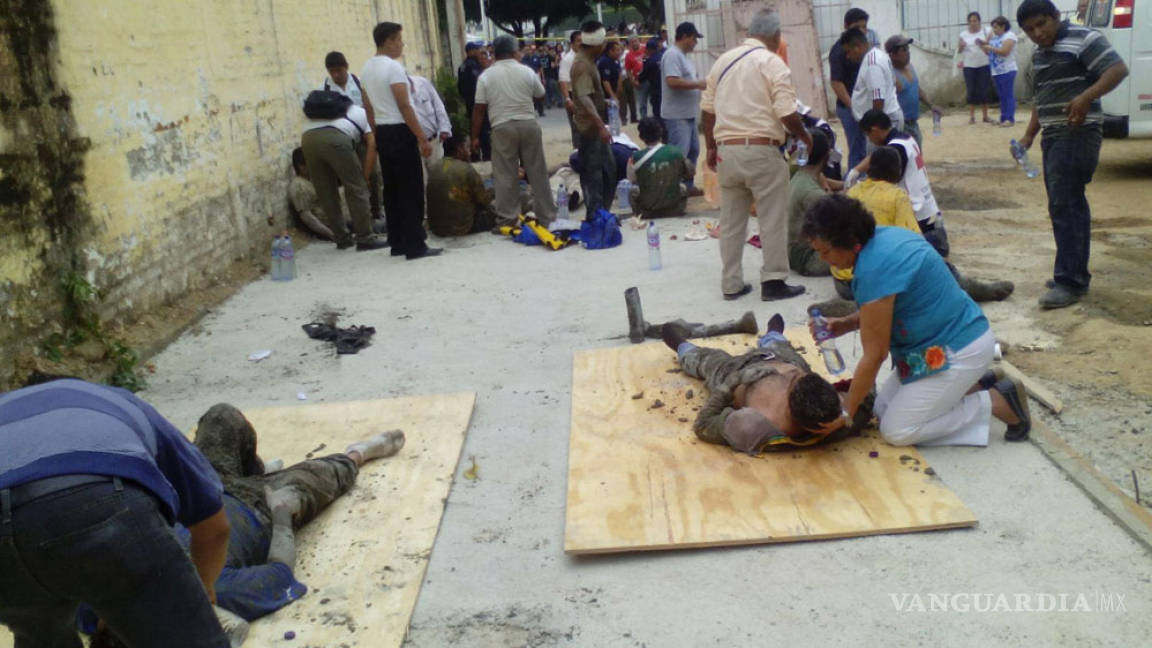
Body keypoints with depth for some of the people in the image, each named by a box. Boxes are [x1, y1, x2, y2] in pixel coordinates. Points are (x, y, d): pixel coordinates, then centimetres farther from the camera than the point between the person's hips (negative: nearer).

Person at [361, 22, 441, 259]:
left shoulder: (367, 69, 12)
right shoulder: (393, 67, -14)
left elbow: (369, 107, 16)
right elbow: (404, 107, -18)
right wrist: (422, 139, -17)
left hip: (381, 133, 9)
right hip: (400, 132, -9)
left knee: (391, 188, 12)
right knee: (410, 190, -6)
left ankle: (397, 242, 15)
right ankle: (415, 246, -6)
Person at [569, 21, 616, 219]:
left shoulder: (588, 62, 13)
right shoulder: (582, 65, -19)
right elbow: (584, 98, -30)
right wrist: (601, 125, -36)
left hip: (596, 126, 10)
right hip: (590, 127, -10)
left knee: (608, 169, 15)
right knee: (593, 173, -4)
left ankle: (603, 212, 23)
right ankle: (594, 217, 2)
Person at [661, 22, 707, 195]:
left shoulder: (683, 56, 18)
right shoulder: (672, 55, -14)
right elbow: (672, 81, -26)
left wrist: (701, 84, 11)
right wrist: (698, 84, -18)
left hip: (688, 114, 11)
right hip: (677, 115, -11)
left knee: (693, 150, 14)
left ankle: (688, 186, 22)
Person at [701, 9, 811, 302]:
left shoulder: (723, 60, 10)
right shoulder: (772, 63, -7)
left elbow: (708, 110, 12)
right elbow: (787, 114, -13)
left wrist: (711, 147, 20)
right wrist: (805, 137, 5)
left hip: (726, 151, 6)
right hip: (761, 151, -6)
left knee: (731, 221, 11)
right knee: (772, 220, 4)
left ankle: (731, 284, 16)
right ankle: (773, 281, 7)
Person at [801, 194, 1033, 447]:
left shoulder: (874, 267, -28)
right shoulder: (884, 235, 1)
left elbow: (875, 354, -21)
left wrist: (847, 412, -11)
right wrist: (846, 324, 1)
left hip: (959, 350, -10)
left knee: (897, 431, -7)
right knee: (883, 408, 11)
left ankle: (998, 402, 0)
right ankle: (975, 386, 15)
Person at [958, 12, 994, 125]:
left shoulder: (986, 31, 3)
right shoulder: (963, 34, 5)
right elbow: (959, 50, 8)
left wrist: (983, 43, -19)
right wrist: (961, 46, -14)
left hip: (984, 65, -1)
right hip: (969, 66, 1)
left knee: (984, 91, 0)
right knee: (971, 91, 0)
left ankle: (986, 116, 7)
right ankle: (971, 116, 6)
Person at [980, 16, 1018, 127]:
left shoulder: (1009, 36, -5)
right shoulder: (994, 37, 17)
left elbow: (1005, 51, -18)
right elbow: (989, 52, 18)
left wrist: (990, 48, -14)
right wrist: (983, 46, 0)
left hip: (1007, 71, -7)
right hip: (996, 72, 7)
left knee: (1008, 95, -8)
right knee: (1001, 96, 9)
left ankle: (1010, 119, -9)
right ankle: (1003, 118, 11)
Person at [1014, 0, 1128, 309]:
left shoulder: (1083, 39, -9)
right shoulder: (1039, 55, 17)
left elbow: (1118, 69, -17)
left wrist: (1086, 97, -31)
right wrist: (1028, 136, 17)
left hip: (1078, 134, -9)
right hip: (1053, 136, 9)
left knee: (1063, 205, -13)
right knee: (1069, 205, 12)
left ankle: (1069, 282, -10)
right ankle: (1075, 274, 19)